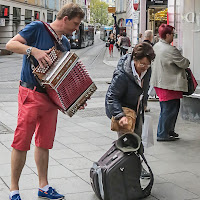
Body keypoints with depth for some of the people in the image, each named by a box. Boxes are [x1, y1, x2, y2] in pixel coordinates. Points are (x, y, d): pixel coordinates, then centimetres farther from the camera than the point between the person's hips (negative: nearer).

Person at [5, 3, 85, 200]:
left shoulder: (65, 43, 15)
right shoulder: (37, 28, -6)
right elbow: (10, 44, -14)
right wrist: (34, 50, -27)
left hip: (52, 96, 7)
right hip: (31, 94, -7)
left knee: (44, 143, 12)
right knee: (22, 142, -4)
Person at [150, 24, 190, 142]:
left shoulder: (156, 46, 8)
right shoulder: (170, 50, -21)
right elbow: (183, 64, -16)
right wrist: (187, 61, 8)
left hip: (159, 82, 10)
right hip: (169, 84, -10)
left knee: (166, 109, 19)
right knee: (169, 109, -1)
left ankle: (169, 130, 29)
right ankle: (162, 134, 4)